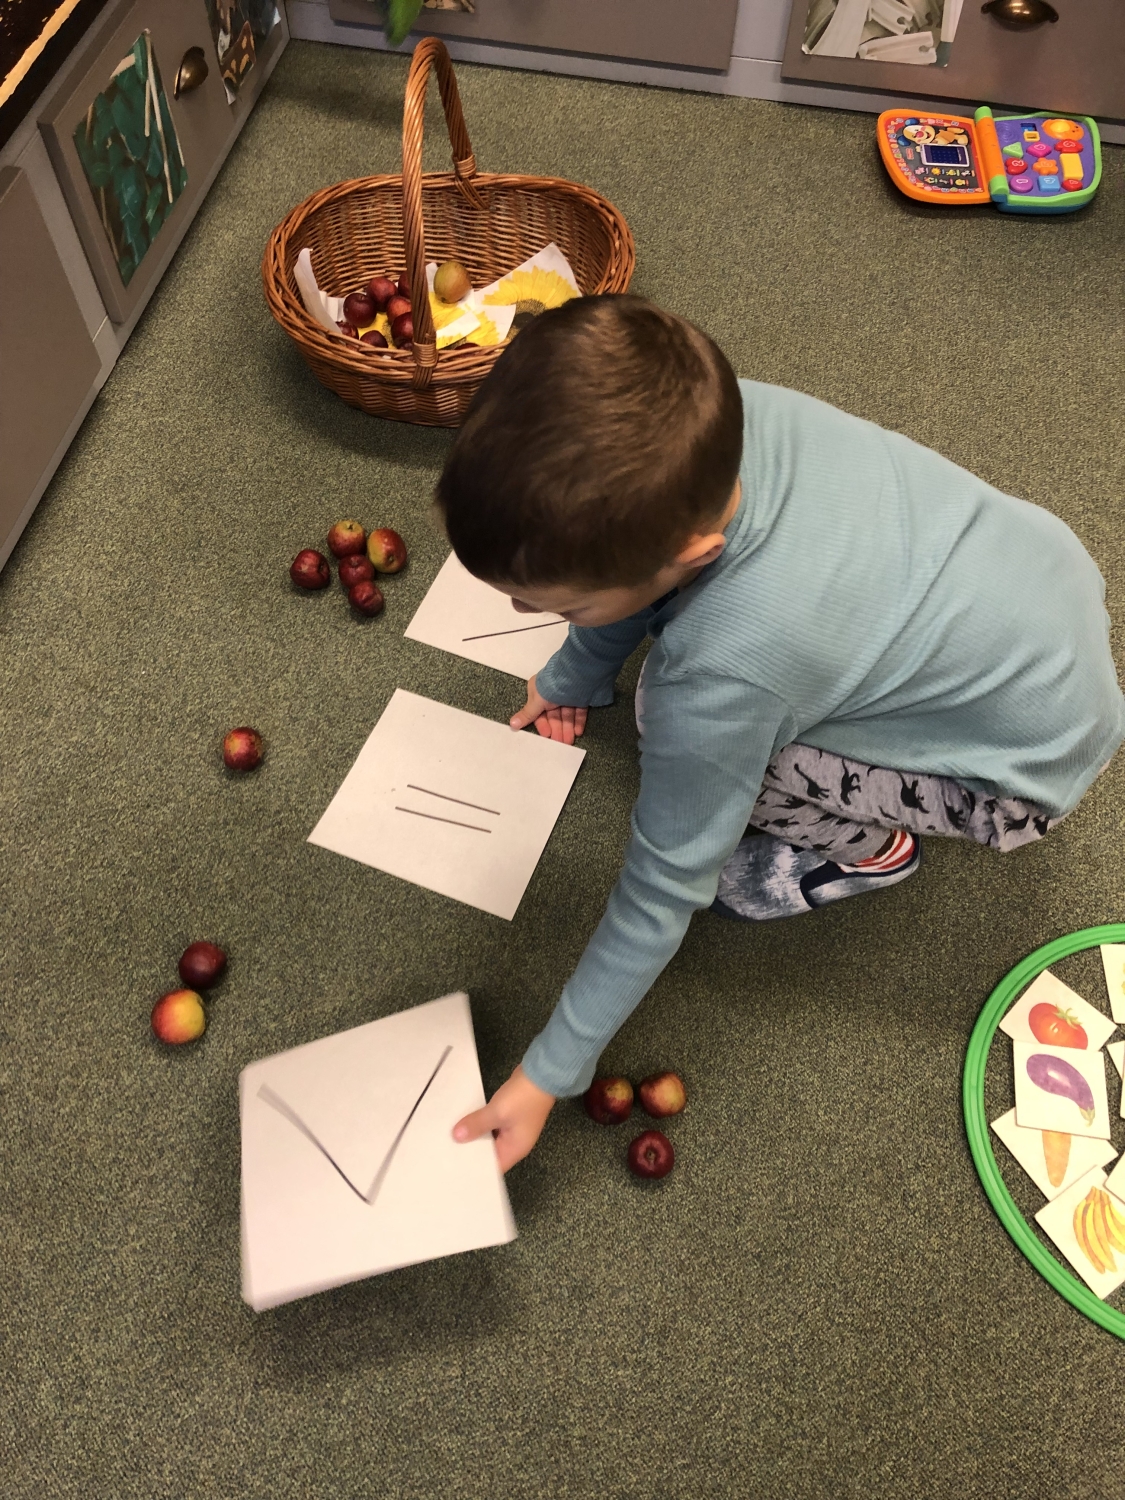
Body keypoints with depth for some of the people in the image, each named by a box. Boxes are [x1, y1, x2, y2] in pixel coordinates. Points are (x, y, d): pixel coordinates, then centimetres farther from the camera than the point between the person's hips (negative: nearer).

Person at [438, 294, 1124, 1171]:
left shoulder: (722, 674, -38)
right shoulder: (706, 416, -21)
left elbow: (665, 891, -25)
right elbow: (632, 563, 1)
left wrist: (548, 1075, -14)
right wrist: (574, 676, 13)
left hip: (1036, 761, -7)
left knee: (692, 727, -19)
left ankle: (867, 848, 6)